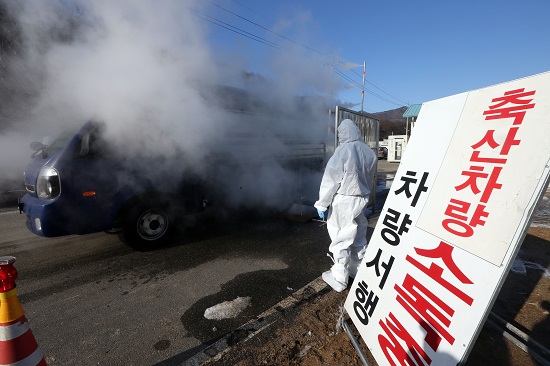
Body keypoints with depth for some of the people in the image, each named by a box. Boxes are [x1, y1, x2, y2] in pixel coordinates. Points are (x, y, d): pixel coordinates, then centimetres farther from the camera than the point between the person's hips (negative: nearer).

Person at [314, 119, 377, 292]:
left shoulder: (343, 150, -17)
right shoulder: (369, 152, 2)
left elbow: (330, 180, -15)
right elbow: (370, 180, 7)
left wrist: (322, 204, -9)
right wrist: (364, 195, 17)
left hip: (343, 201, -7)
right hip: (362, 200, 7)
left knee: (340, 239, 5)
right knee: (359, 237, 19)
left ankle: (339, 279, 17)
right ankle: (358, 270, 36)